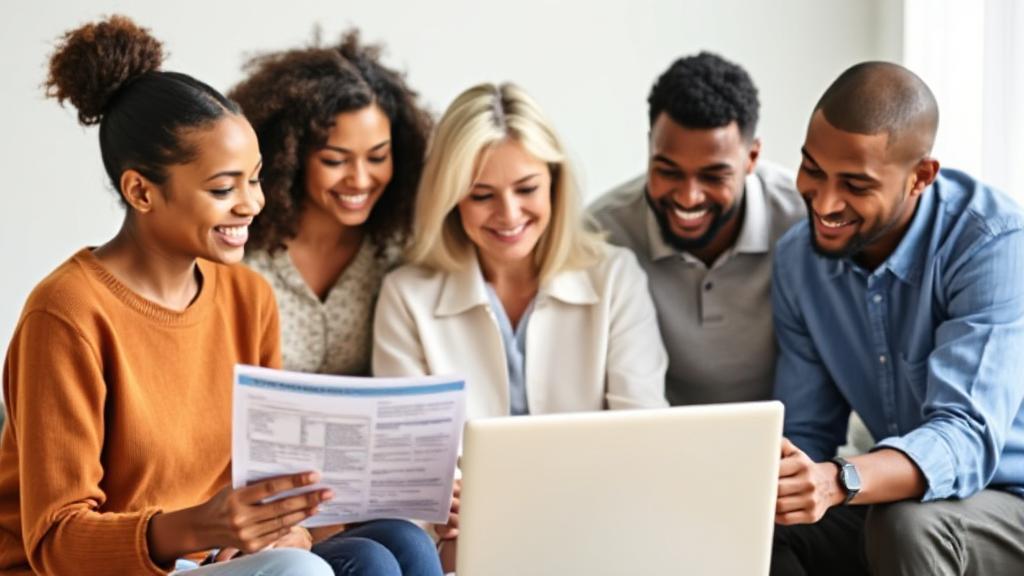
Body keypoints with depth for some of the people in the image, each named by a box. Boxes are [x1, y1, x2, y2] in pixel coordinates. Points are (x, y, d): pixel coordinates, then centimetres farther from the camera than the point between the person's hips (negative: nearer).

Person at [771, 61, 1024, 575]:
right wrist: (776, 478, -23)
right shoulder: (799, 260, -3)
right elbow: (805, 434, 1)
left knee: (907, 522, -34)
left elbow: (966, 436, -33)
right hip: (900, 503, 5)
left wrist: (839, 481, -51)